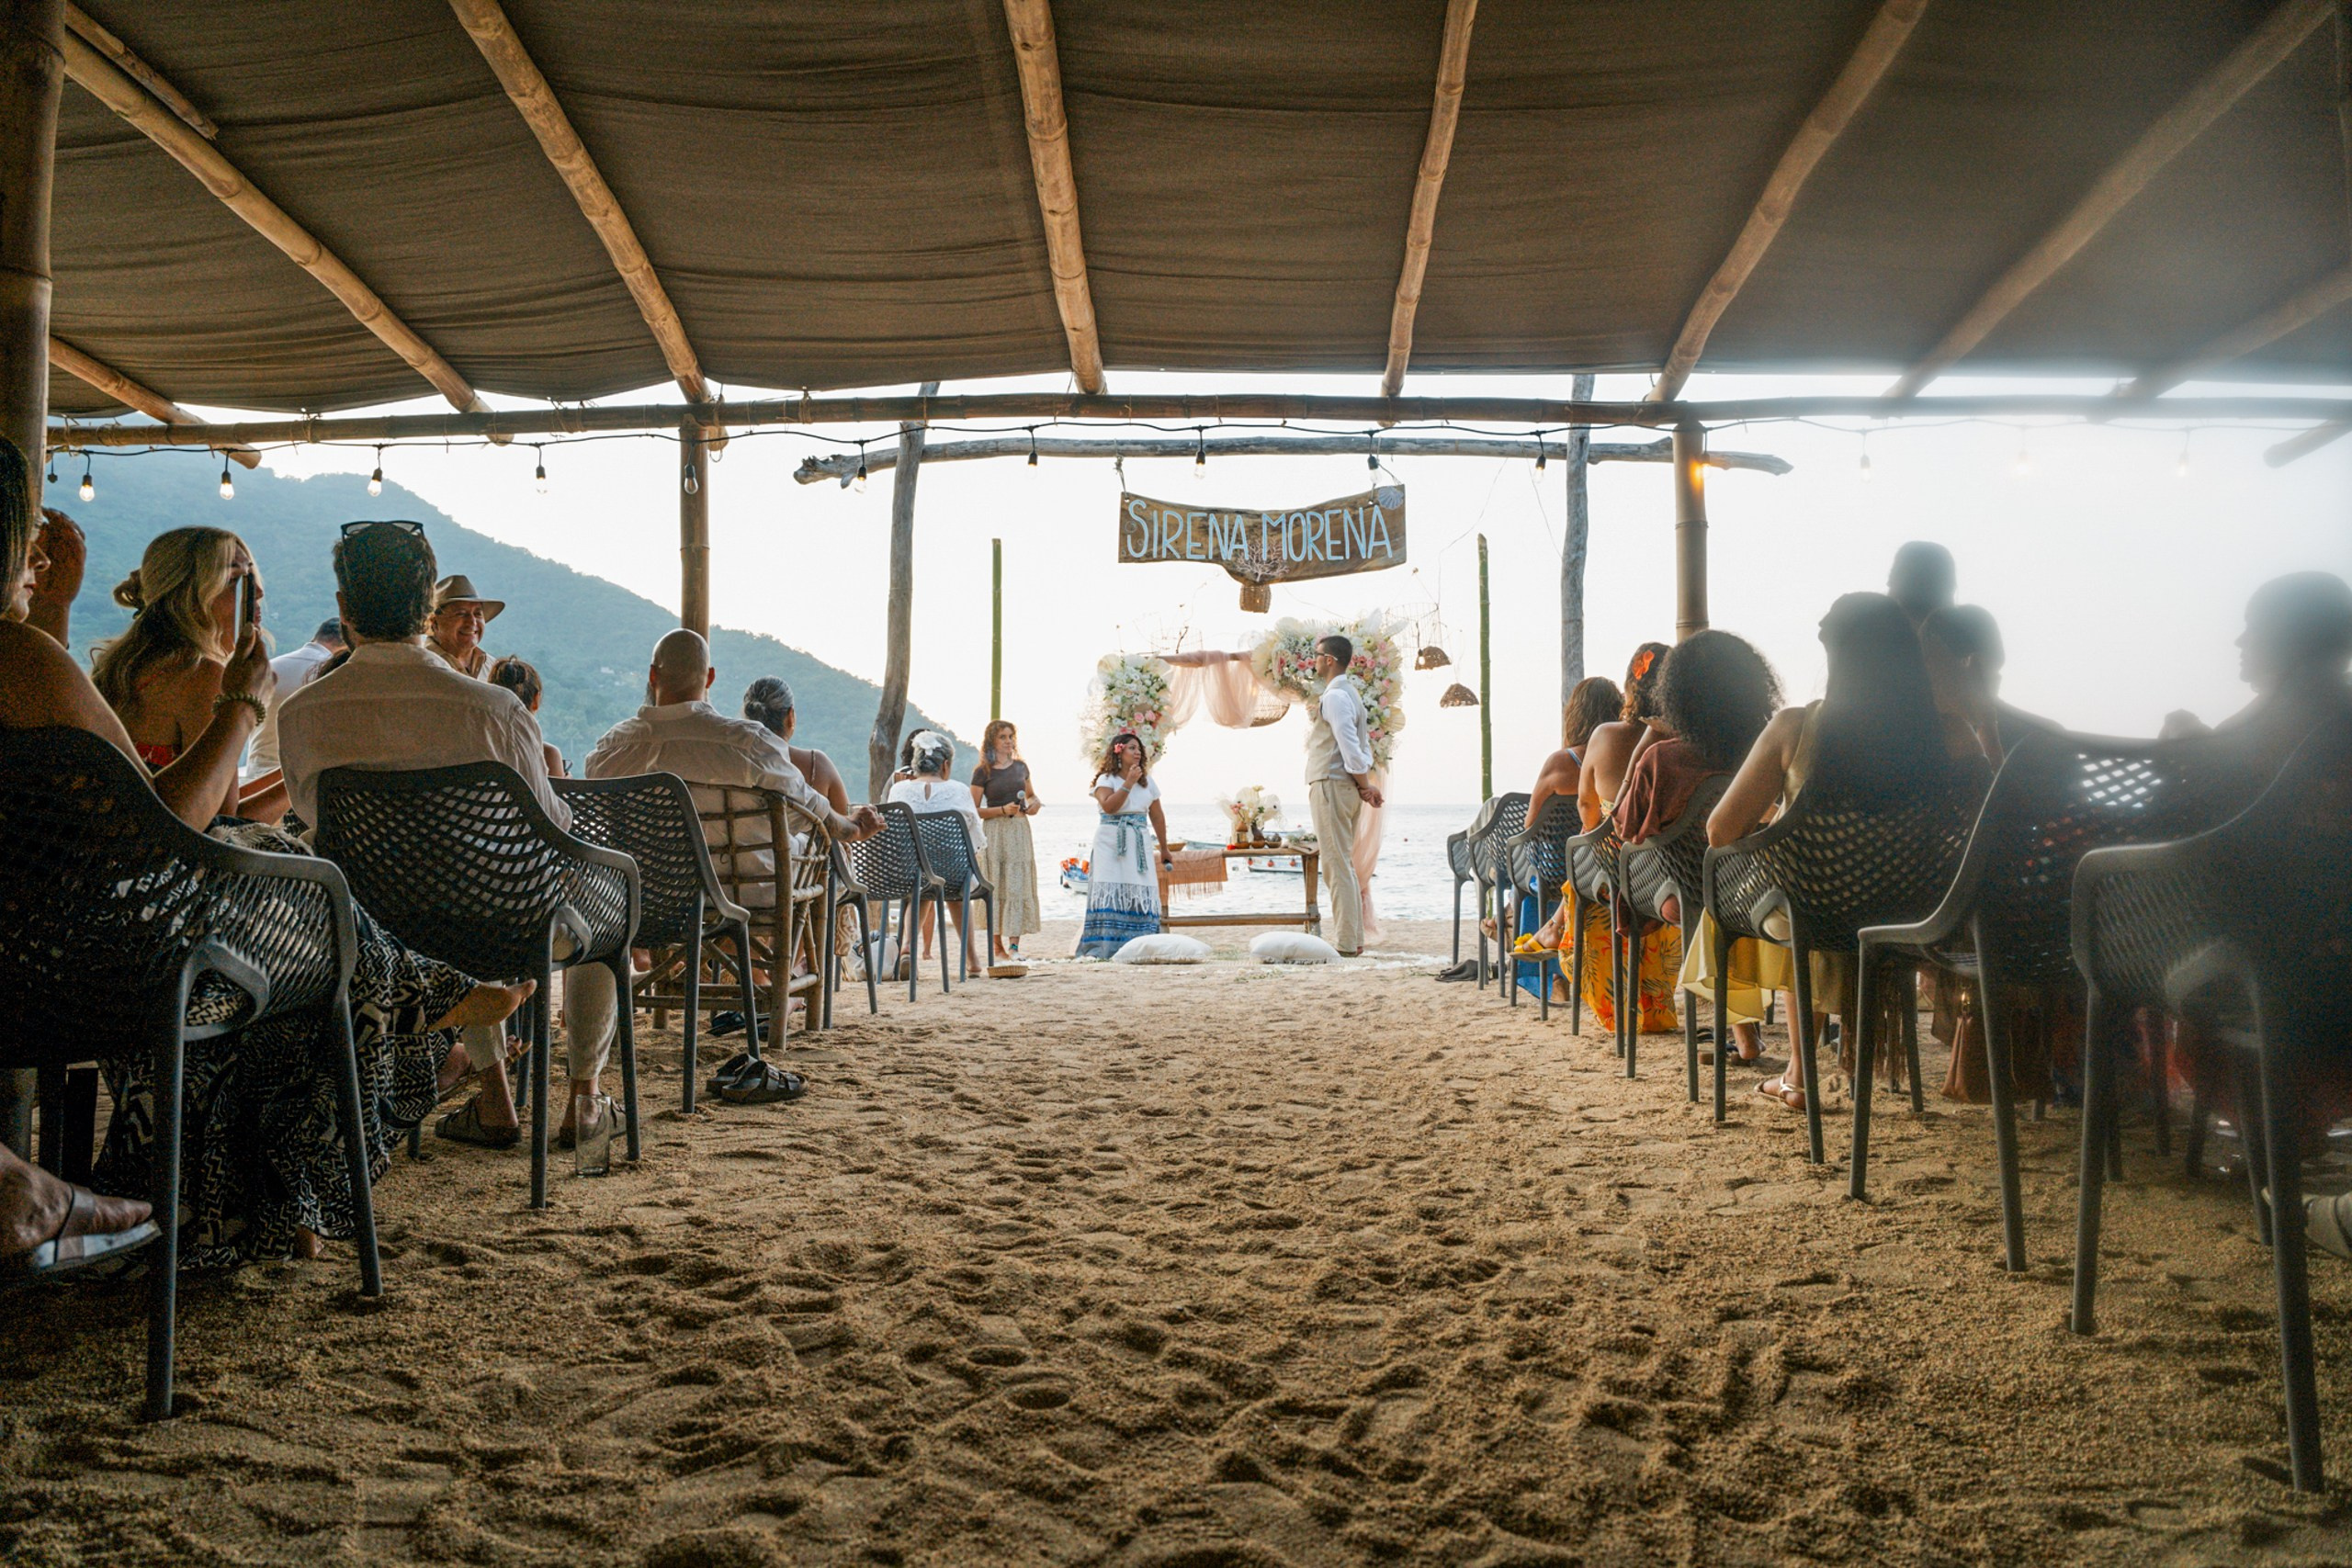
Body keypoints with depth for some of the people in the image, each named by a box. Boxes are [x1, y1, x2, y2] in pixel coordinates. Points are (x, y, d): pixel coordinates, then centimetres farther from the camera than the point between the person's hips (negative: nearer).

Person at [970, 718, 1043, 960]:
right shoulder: (983, 772, -2)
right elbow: (973, 811, -4)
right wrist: (1003, 809, -15)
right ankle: (998, 947, 6)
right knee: (996, 887, -2)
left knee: (1019, 886, -4)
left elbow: (1031, 794, 26)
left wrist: (1034, 804, 3)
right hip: (995, 833, -3)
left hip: (1020, 831, 3)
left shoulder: (1020, 766, 10)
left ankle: (1014, 945, -5)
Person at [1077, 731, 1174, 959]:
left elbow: (1157, 817, 17)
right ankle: (1103, 948, -12)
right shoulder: (1106, 780, 2)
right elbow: (1109, 806, -17)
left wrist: (1164, 850, 18)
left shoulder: (1147, 782, 15)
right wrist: (1129, 783, -15)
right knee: (1111, 893, -11)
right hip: (1111, 843, -4)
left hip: (1139, 844, 4)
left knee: (1141, 895, -6)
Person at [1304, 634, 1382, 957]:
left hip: (1331, 786, -11)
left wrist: (1364, 785, -11)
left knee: (1337, 866, -9)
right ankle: (1353, 939, 18)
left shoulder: (1335, 696, -14)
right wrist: (1365, 784, 9)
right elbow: (1362, 746, 19)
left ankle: (1346, 943, -8)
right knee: (1343, 865, 14)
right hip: (1344, 788, 11)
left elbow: (1351, 748, -21)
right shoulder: (1350, 693, 20)